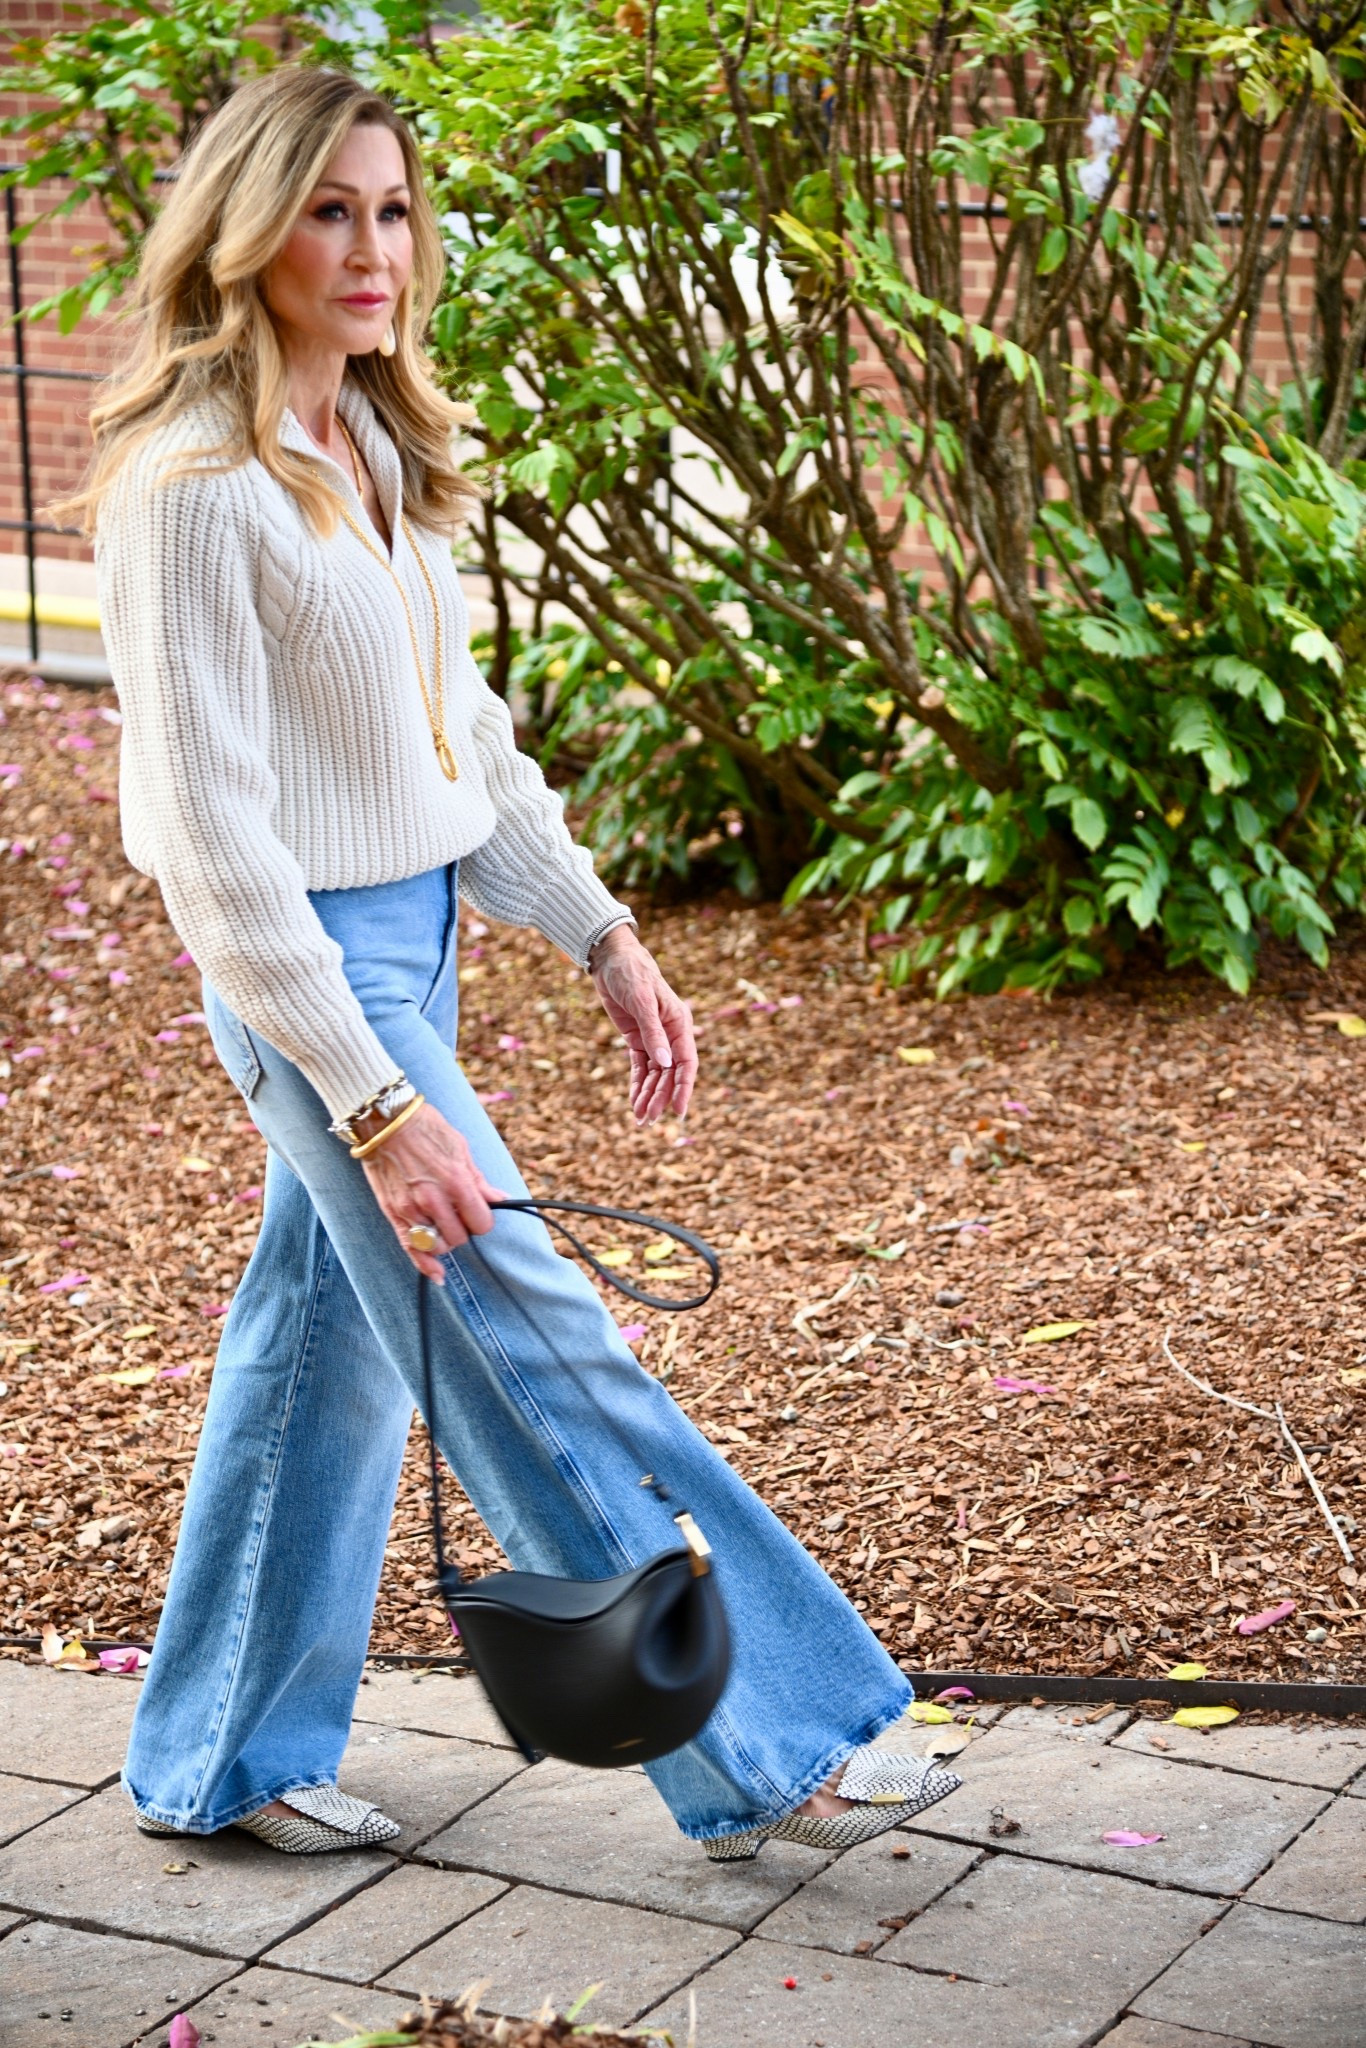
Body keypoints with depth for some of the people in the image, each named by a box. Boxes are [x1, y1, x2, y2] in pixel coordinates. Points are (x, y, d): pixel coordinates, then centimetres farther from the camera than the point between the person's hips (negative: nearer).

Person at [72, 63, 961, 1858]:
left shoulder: (376, 450, 8)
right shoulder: (194, 486, -19)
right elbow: (214, 838, -21)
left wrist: (601, 935, 9)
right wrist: (374, 1105, -24)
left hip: (415, 937, 9)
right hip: (310, 968, -9)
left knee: (327, 1342, 16)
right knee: (543, 1370, -3)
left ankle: (222, 1760, 30)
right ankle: (766, 1753, 6)